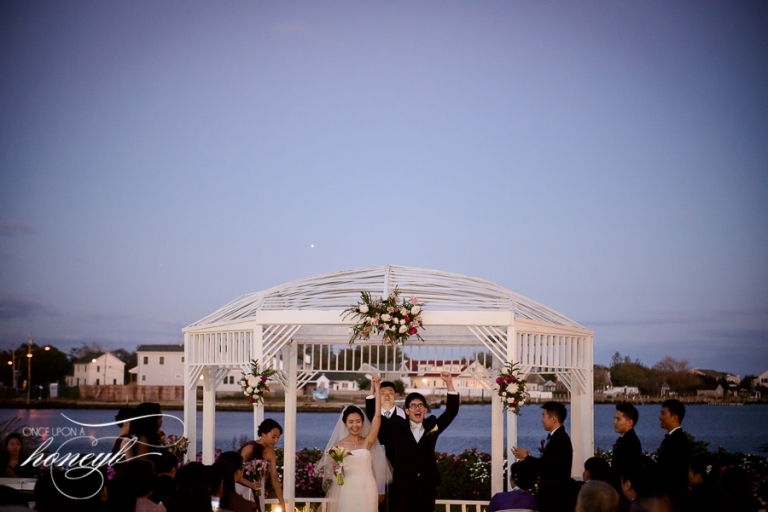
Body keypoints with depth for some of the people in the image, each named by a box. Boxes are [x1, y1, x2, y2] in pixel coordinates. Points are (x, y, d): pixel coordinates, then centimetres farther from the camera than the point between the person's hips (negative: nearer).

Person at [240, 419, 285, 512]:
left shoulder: (270, 453, -5)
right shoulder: (250, 448, -25)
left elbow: (275, 480, -4)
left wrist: (282, 504, -9)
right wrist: (250, 484, -44)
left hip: (250, 491, 7)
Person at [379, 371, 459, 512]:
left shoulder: (432, 426, 10)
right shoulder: (397, 428, 6)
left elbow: (452, 411, 7)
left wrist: (449, 383, -2)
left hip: (427, 486, 2)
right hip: (403, 487, -2)